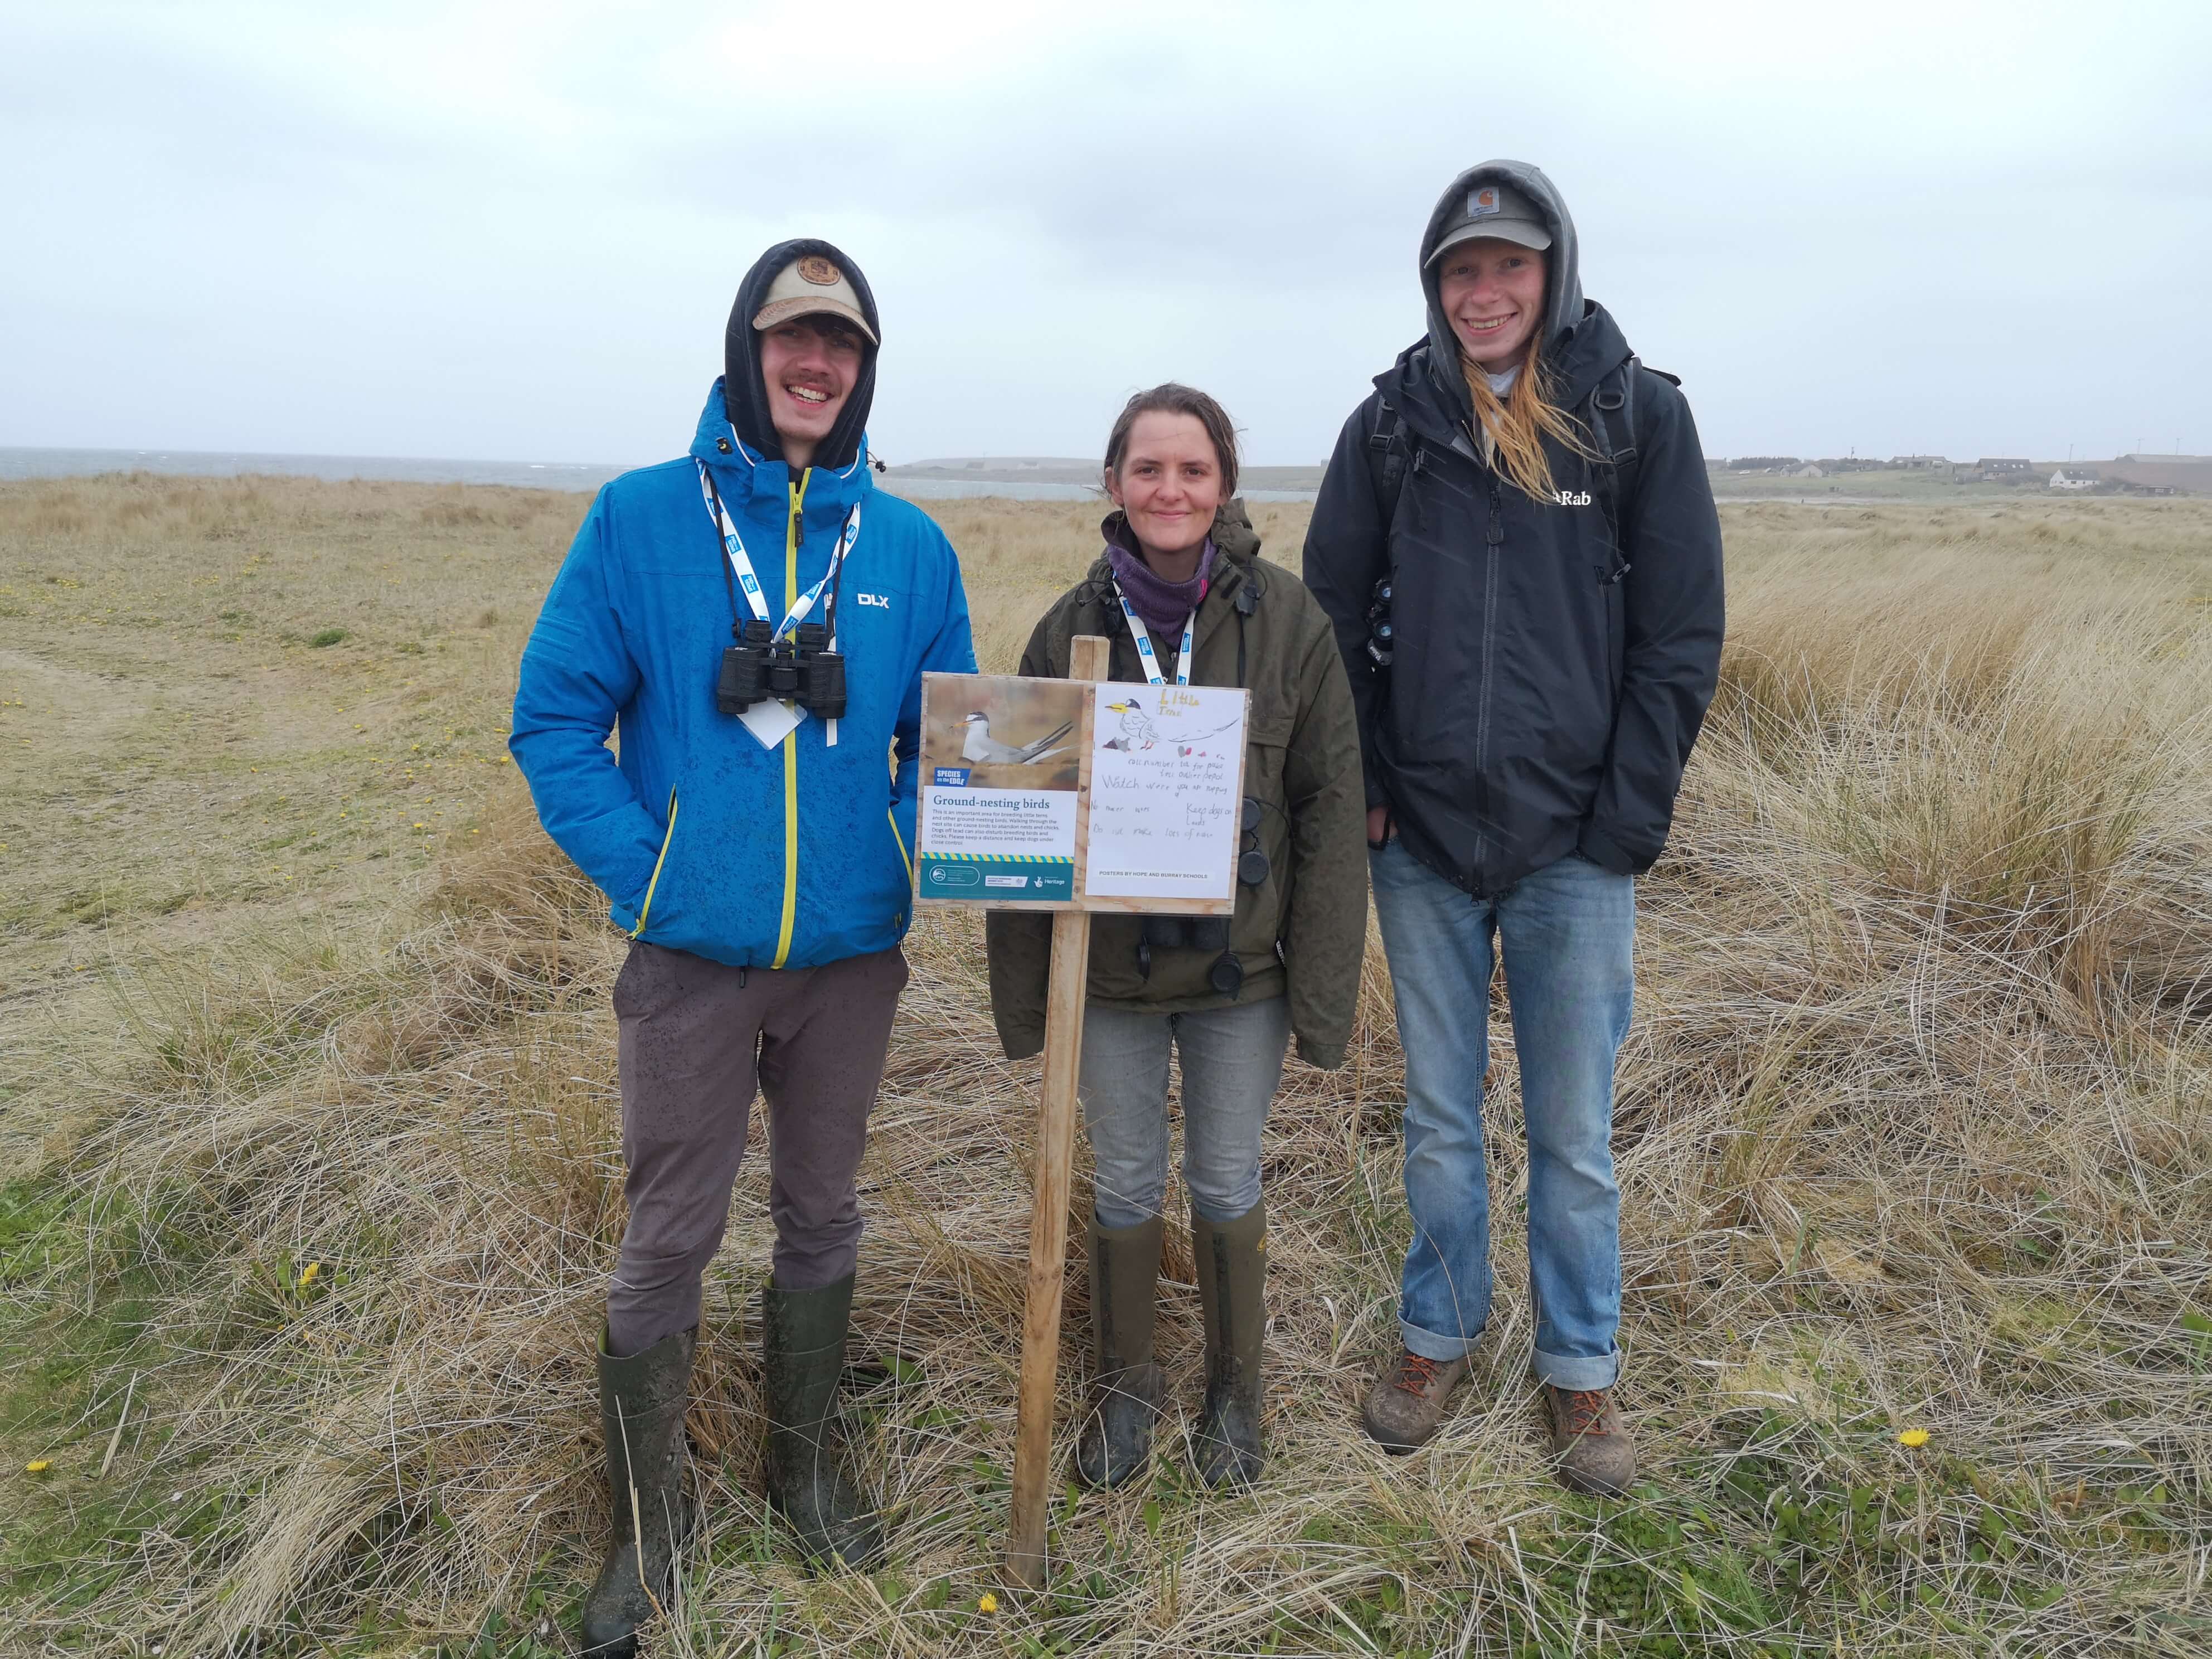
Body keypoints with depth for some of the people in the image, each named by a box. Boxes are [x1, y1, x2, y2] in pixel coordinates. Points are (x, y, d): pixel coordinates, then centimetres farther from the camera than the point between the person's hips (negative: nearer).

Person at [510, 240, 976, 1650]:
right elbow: (556, 717, -4)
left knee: (823, 1217, 17)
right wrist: (643, 871, -11)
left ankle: (807, 1458, 39)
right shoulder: (642, 519, -5)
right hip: (693, 955, -2)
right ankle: (648, 1520, 28)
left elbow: (946, 740, 10)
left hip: (851, 954, 3)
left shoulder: (911, 548, 2)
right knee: (670, 1240, 8)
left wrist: (907, 860, -5)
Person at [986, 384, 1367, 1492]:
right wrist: (1026, 1000, 0)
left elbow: (1329, 810, -6)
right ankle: (1123, 1386, 39)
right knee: (1125, 1187, 15)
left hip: (1241, 971, -1)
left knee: (1226, 1187, 15)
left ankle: (1234, 1388, 38)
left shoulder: (1287, 619, -8)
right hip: (1109, 970, 1)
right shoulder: (1071, 627, -4)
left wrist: (1321, 993, -8)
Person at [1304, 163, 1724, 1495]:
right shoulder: (1393, 424, 4)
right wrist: (1362, 786, -1)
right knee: (1440, 1118, 15)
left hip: (1575, 847, -1)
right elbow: (1334, 617, 7)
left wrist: (1629, 819, -7)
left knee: (1575, 1133, 9)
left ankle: (1582, 1369, 29)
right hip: (1423, 839, 2)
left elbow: (1682, 633, -2)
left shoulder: (1640, 415, -1)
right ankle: (1440, 1332, 34)